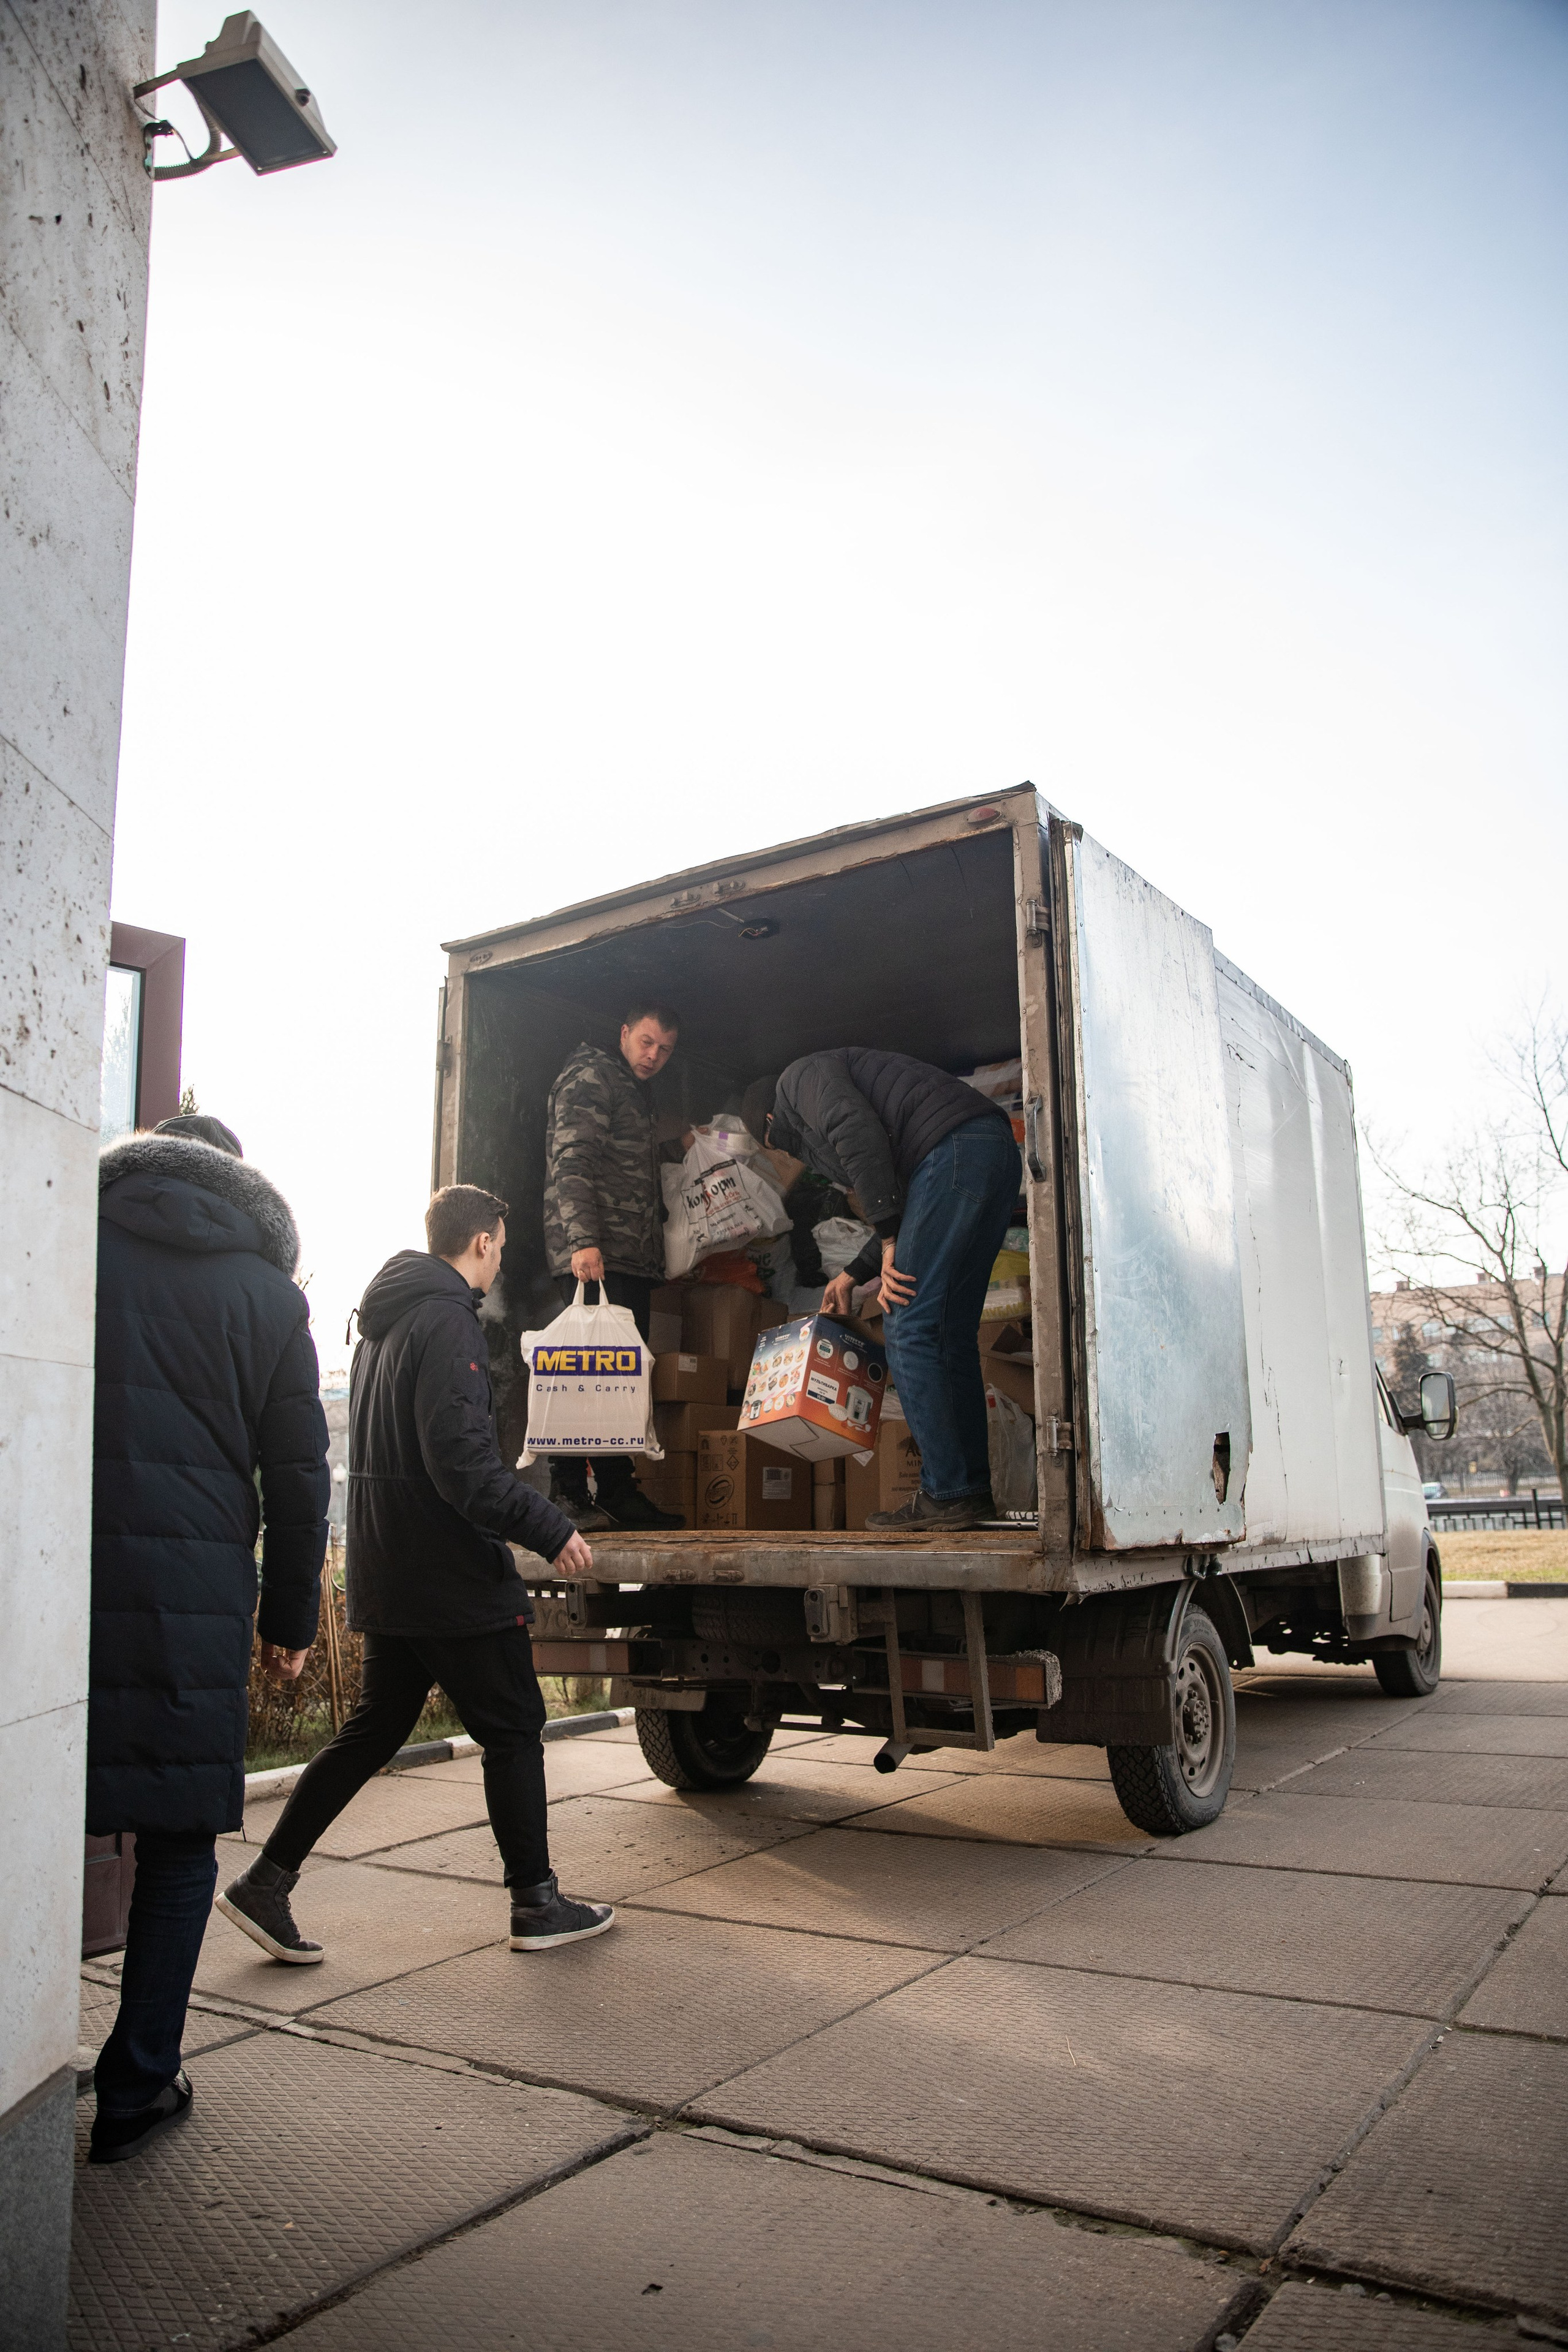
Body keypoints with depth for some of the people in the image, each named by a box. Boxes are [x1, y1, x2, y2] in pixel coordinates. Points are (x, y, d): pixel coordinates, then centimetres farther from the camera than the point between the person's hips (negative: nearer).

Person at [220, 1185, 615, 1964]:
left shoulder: (383, 1322, 14)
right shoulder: (446, 1321, -17)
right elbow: (462, 1462, -25)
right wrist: (551, 1530, -20)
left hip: (388, 1573, 9)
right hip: (456, 1577, -9)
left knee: (375, 1729, 16)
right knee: (513, 1730, 3)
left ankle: (266, 1883, 16)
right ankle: (538, 1907, 13)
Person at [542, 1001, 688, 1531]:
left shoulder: (637, 1093, 27)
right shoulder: (590, 1077, -2)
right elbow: (572, 1162, -14)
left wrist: (678, 1148, 25)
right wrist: (583, 1241, -24)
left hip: (634, 1258, 9)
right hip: (594, 1256, -9)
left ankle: (618, 1492, 11)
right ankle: (568, 1495, -7)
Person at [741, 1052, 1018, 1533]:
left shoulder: (800, 1077, 10)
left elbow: (857, 1129, -12)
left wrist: (890, 1240, -12)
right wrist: (854, 1273, 39)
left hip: (954, 1150, -10)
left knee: (908, 1328, -7)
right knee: (952, 1332, 12)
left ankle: (947, 1495, -6)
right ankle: (972, 1490, 14)